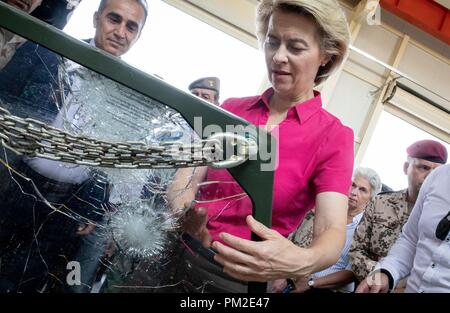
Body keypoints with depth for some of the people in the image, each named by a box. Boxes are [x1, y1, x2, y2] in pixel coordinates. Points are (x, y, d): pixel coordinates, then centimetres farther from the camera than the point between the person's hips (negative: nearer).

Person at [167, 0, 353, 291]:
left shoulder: (334, 137, -9)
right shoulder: (230, 109, 0)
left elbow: (332, 230, -19)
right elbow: (184, 180, -4)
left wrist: (301, 262, -41)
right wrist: (186, 218, -26)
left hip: (244, 278, -2)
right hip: (178, 257, 3)